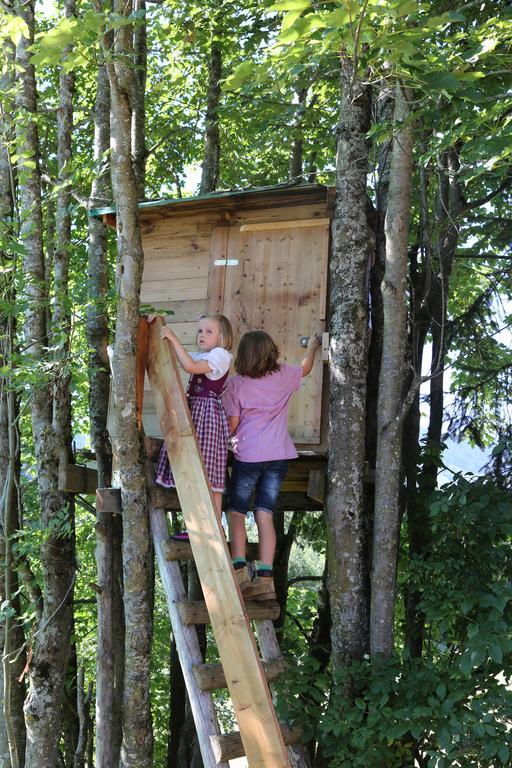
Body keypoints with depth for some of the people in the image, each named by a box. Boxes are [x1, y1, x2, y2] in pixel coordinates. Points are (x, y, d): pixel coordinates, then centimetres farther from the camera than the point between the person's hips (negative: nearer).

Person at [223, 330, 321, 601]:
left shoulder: (236, 384, -6)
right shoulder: (283, 375, 3)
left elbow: (231, 424, -4)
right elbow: (306, 368, 26)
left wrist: (228, 438, 18)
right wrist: (312, 346, 43)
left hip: (248, 455, -3)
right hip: (279, 456, 3)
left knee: (236, 512, 8)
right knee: (265, 514, 4)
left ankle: (239, 570, -3)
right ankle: (265, 577, -1)